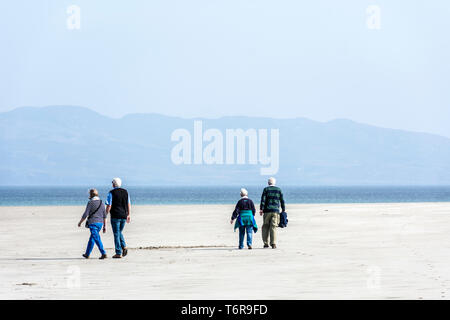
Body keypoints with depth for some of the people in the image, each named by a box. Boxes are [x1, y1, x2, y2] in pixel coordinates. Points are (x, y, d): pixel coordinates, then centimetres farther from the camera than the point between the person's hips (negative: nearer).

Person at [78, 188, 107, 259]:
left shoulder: (90, 203, -9)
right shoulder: (101, 203, 9)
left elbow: (85, 215, -9)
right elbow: (104, 216, 9)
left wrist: (80, 222, 5)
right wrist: (105, 226, 14)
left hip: (93, 223, -7)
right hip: (100, 223, 7)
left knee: (97, 239, -10)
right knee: (91, 239, 17)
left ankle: (103, 253, -20)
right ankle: (87, 254, 26)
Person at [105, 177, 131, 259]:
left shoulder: (111, 193, -7)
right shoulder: (125, 192, 8)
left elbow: (109, 206, -11)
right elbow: (129, 204, 8)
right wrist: (128, 215, 14)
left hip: (115, 216, -5)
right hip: (124, 216, 5)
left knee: (116, 234, 0)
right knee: (119, 232, 21)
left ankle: (118, 253, -1)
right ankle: (124, 247, 0)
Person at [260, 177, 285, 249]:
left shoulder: (266, 189, 2)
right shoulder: (279, 190, 7)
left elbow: (263, 200, -6)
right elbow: (282, 201, 9)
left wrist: (261, 209, -7)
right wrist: (283, 210, 16)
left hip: (267, 211, -1)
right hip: (276, 211, 1)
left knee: (265, 227, 9)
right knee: (273, 227, -1)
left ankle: (266, 243, 7)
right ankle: (273, 244, -10)